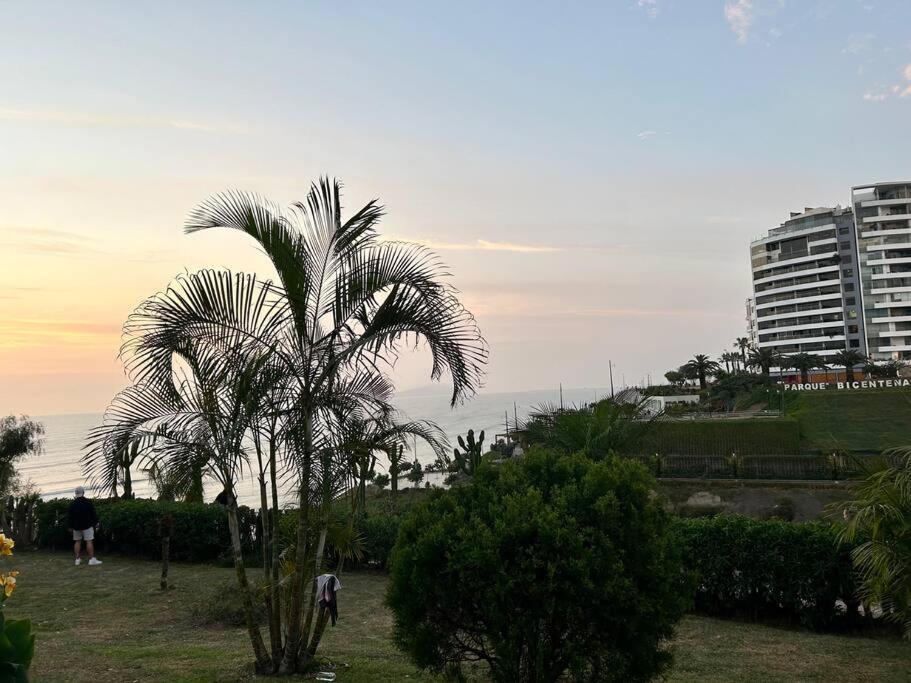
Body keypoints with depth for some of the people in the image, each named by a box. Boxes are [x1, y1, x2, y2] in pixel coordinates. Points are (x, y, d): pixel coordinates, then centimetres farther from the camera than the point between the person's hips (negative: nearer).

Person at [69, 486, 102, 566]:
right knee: (89, 541, -5)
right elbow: (93, 514, -5)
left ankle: (78, 559, 10)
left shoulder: (72, 504, 1)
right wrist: (96, 522, 5)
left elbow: (70, 517, 6)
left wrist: (71, 526, 13)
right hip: (87, 525, -4)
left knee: (77, 542, 10)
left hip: (76, 526, 4)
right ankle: (91, 559, -8)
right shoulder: (88, 502, -8)